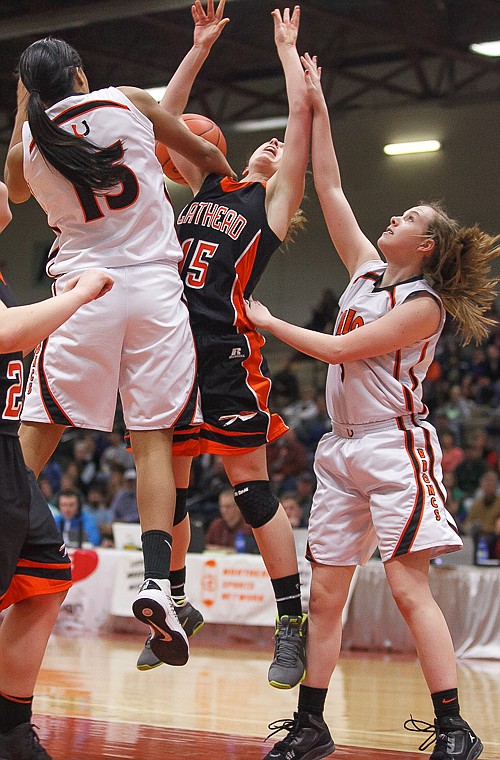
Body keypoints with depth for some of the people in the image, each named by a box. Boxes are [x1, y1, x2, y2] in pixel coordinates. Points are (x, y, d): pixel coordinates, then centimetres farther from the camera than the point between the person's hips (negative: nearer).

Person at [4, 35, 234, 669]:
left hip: (84, 288, 0)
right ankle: (156, 581, -12)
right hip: (156, 289, 0)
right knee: (153, 440, 1)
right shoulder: (127, 102, 5)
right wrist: (234, 181, 40)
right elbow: (204, 155, 19)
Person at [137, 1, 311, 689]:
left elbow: (302, 114, 3)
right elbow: (167, 115, 22)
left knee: (251, 485, -5)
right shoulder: (207, 185, 20)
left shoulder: (275, 200, 8)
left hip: (228, 356, -5)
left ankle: (293, 622, 1)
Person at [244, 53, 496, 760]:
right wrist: (318, 108, 11)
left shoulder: (423, 303, -8)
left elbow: (340, 349, -13)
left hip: (393, 447, -8)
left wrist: (268, 322, -4)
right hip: (342, 449, 8)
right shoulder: (367, 269, 12)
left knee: (409, 587, -14)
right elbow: (329, 188, 13)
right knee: (325, 595, 6)